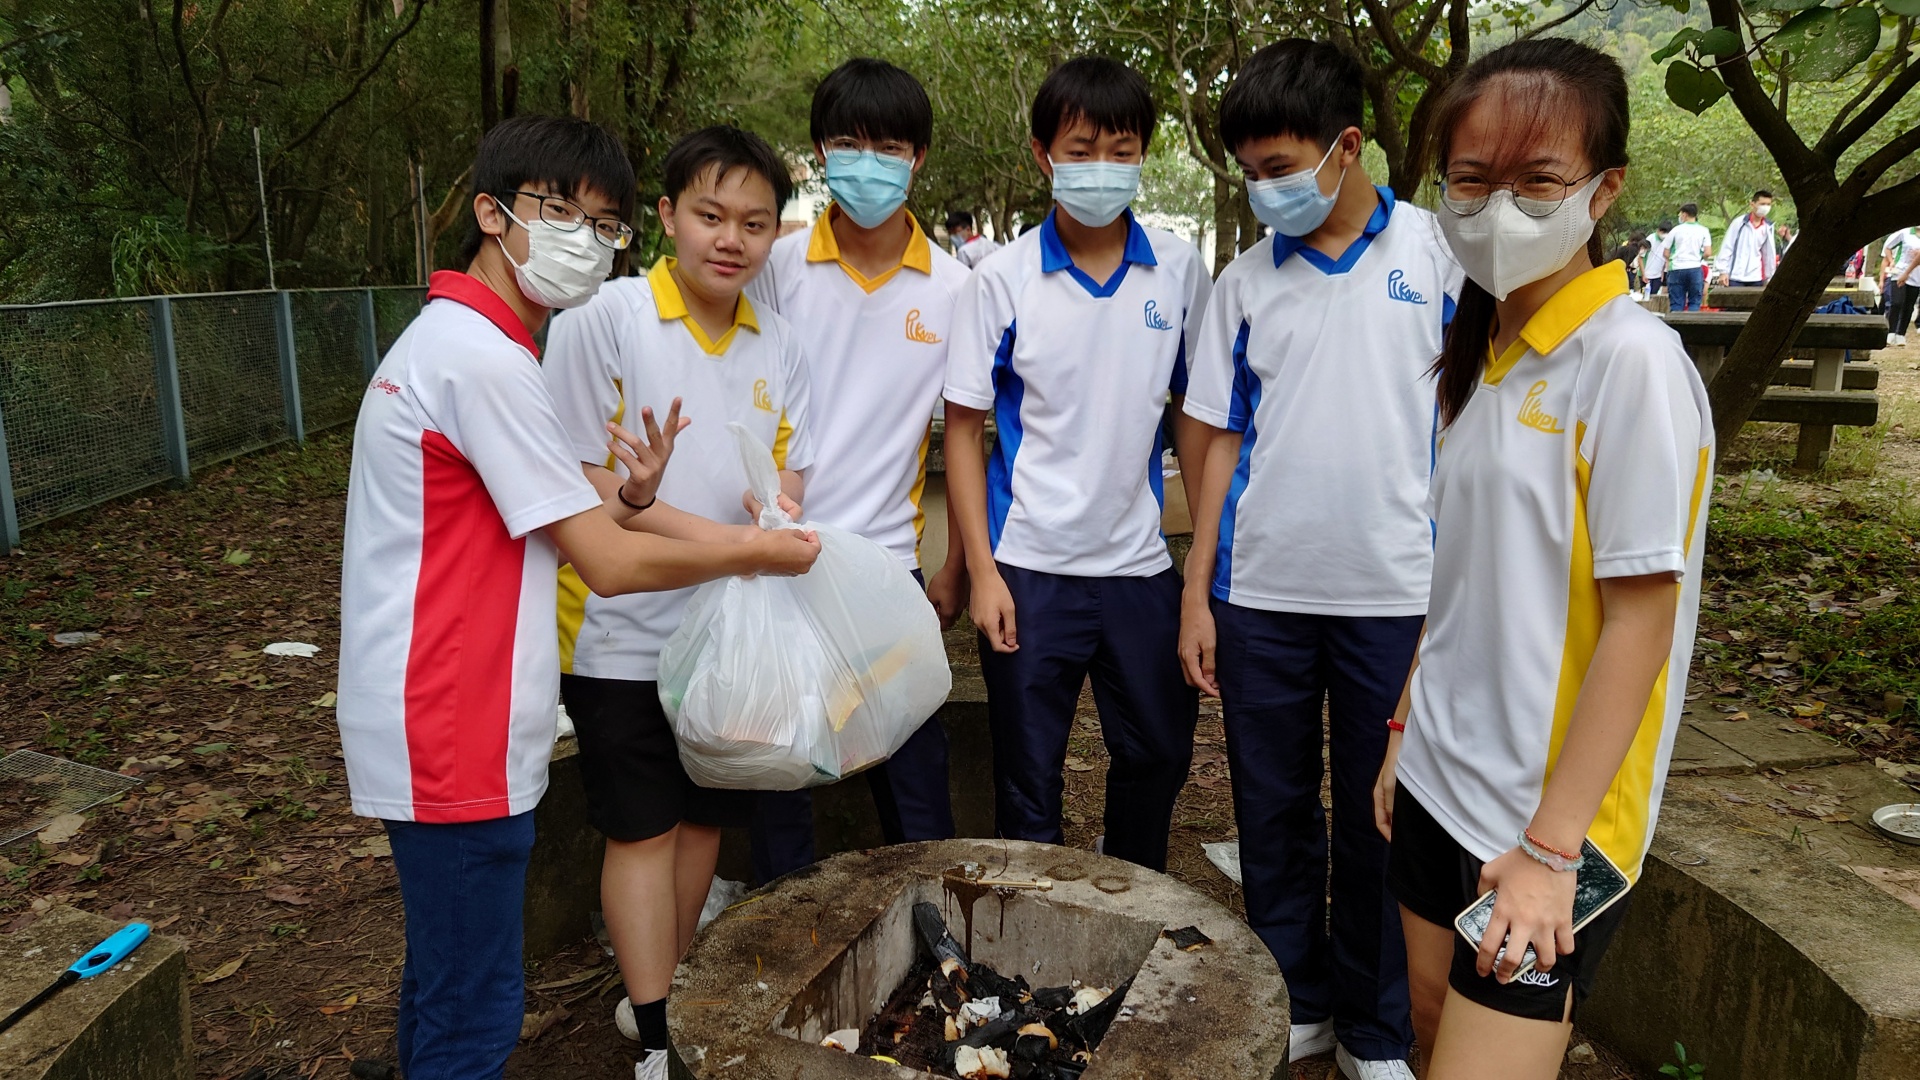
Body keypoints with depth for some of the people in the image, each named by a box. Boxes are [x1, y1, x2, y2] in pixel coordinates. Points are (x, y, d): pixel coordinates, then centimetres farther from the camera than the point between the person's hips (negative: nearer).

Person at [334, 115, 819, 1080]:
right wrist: (756, 555, -7)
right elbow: (609, 565, -19)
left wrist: (625, 497, -4)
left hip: (442, 727, 10)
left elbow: (546, 529, 14)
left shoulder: (451, 338, 13)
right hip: (451, 740, -10)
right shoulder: (484, 357, -19)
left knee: (444, 983, 23)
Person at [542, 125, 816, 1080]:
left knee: (706, 817, 16)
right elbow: (581, 482, -14)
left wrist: (776, 505, -16)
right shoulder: (604, 322, -12)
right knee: (642, 828, 5)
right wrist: (709, 536, -23)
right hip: (628, 630, -5)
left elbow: (789, 466, 8)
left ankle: (668, 989, 38)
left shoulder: (777, 345, 4)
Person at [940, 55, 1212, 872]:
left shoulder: (1180, 271, 0)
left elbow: (1195, 411, 8)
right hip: (1031, 566, -2)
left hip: (1141, 562, 3)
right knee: (1027, 778, 9)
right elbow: (963, 429, -2)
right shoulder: (1004, 279, -6)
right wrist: (980, 570, -8)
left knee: (1159, 754, 16)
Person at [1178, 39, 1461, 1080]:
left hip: (1394, 593, -2)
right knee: (1273, 810, 13)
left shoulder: (1436, 251, -1)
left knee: (1380, 821, 9)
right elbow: (1224, 442, 8)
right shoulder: (1246, 281, 6)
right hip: (1260, 593, 3)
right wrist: (1196, 594, 4)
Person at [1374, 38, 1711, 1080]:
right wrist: (1408, 729, 12)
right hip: (1441, 779, 7)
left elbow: (1639, 625, -18)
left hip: (1550, 811, -7)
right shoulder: (1484, 355, 6)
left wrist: (1550, 846, -17)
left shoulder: (1631, 359, -17)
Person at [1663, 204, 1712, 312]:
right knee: (1694, 303, 6)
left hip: (1677, 269, -1)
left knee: (1676, 304, 1)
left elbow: (1666, 253, 2)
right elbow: (1708, 253, -3)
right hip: (1695, 268, 1)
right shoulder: (1703, 230, 4)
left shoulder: (1676, 230, 1)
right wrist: (1698, 258, 16)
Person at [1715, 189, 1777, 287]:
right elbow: (1726, 248, -3)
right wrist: (1723, 271, -8)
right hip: (1735, 277, -4)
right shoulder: (1739, 223, -4)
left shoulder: (1768, 228, 7)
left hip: (1756, 278, 4)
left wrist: (1769, 276, 12)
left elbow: (1770, 253, 12)